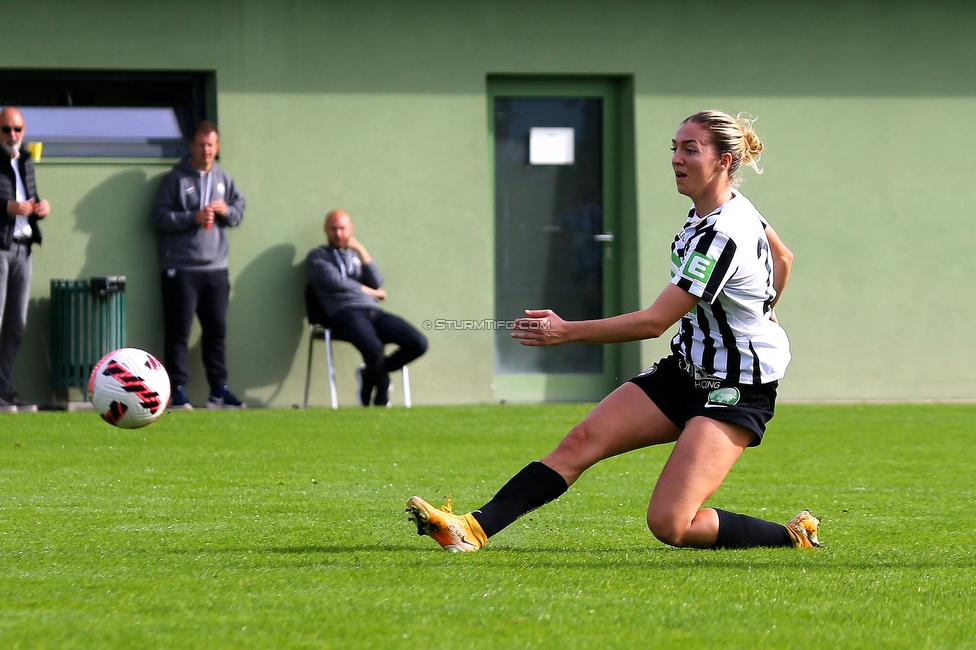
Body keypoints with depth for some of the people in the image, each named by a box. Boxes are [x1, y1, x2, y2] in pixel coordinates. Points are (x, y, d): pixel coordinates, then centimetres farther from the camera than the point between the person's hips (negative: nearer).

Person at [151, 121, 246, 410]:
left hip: (216, 268, 5)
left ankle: (218, 389, 14)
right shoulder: (176, 179, -2)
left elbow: (239, 211, 18)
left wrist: (227, 211, -5)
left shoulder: (223, 179, 12)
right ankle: (177, 390, -1)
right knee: (178, 330, -4)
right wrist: (193, 218, -17)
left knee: (216, 329, 8)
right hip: (181, 268, -5)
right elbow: (159, 216, -7)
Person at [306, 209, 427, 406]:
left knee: (418, 344, -17)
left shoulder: (357, 255, 29)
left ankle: (370, 375, 4)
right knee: (373, 348, -37)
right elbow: (334, 281, -3)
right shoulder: (318, 257, 15)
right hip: (345, 313, -6)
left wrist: (361, 251, 3)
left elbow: (377, 283, 12)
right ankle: (382, 400, -9)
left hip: (372, 311, 6)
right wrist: (371, 292, 6)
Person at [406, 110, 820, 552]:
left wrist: (567, 332, -26)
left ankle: (794, 536, 1)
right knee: (583, 441, -7)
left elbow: (654, 322, -25)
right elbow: (783, 259, 23)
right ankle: (474, 528, -14)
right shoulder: (707, 209, 4)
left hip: (736, 389, -9)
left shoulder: (723, 236, -25)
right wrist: (756, 315, 31)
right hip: (686, 368, 9)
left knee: (669, 524, -18)